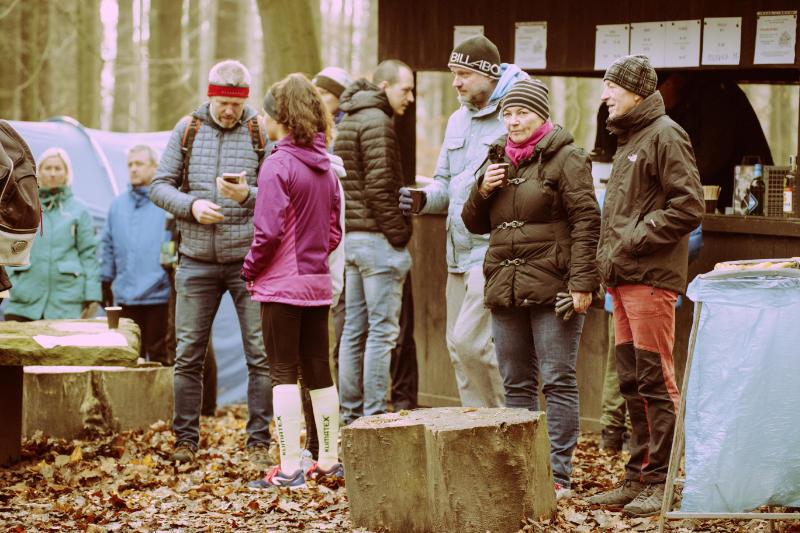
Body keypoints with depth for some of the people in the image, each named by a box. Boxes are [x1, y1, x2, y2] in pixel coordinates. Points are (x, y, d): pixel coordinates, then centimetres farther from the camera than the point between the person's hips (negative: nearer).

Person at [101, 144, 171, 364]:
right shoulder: (118, 206, 15)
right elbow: (108, 246, 19)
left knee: (158, 354, -2)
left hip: (158, 294, -5)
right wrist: (106, 283, 16)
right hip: (125, 295, 5)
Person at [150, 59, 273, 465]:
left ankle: (259, 440, 7)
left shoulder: (262, 133, -1)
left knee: (260, 355, -1)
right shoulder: (187, 129, 6)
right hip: (197, 260, 2)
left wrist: (248, 196, -24)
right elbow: (160, 185, 6)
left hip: (248, 260, -2)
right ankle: (185, 439, 15)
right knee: (188, 355, 5)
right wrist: (191, 205, -12)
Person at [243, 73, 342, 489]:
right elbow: (333, 229, 12)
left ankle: (289, 467, -6)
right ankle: (329, 460, 20)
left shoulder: (278, 165, -14)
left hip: (282, 283, -7)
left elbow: (268, 231, -18)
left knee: (284, 373, -3)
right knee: (319, 371, 14)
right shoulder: (325, 167, 8)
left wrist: (250, 269, -4)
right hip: (318, 282, 7)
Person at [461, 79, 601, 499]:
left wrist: (582, 282, -19)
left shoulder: (565, 158, -5)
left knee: (558, 381, -4)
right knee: (516, 384, 10)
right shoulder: (498, 160, 17)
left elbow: (586, 222, -11)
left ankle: (558, 475, -2)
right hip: (505, 288, 7)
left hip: (552, 289, -7)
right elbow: (474, 224, 21)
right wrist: (482, 191, 0)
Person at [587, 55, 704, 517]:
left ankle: (661, 482, -3)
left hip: (652, 278, -9)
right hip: (625, 280, 9)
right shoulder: (629, 141, 21)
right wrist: (611, 255, 12)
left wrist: (635, 241, -16)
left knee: (655, 382, -6)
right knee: (633, 383, 11)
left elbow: (688, 206, -15)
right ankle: (639, 476, 17)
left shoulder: (665, 135, -8)